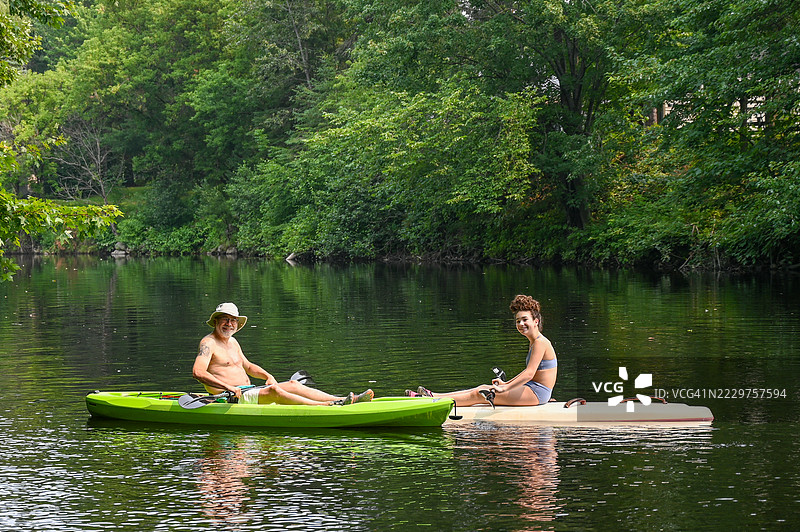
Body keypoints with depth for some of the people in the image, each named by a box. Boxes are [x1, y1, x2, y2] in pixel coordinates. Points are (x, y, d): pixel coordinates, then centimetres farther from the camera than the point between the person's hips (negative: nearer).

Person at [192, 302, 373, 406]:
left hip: (247, 391, 9)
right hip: (227, 397, -9)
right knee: (273, 391, -31)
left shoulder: (232, 342, 21)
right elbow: (198, 372, -23)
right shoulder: (209, 343, -8)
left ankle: (346, 400, -15)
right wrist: (228, 387, -30)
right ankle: (327, 407, -43)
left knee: (293, 385, -5)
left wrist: (267, 375, 13)